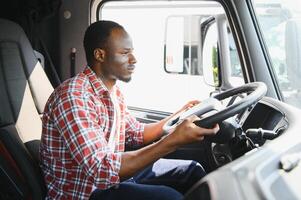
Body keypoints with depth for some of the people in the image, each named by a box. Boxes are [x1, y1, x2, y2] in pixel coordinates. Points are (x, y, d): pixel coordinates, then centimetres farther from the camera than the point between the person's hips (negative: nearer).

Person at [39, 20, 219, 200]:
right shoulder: (73, 96, -26)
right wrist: (174, 141, -35)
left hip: (114, 174, 9)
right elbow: (102, 171, -33)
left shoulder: (114, 91, 6)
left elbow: (136, 133, 20)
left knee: (193, 171, 7)